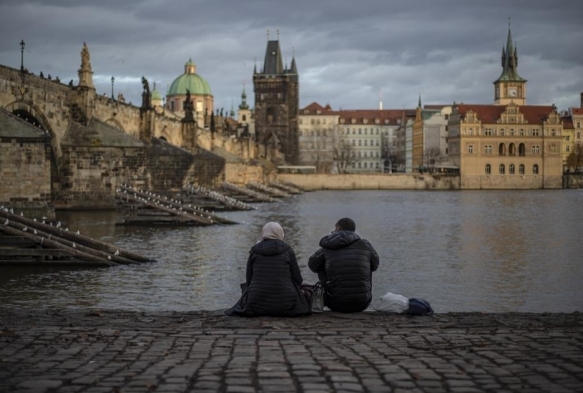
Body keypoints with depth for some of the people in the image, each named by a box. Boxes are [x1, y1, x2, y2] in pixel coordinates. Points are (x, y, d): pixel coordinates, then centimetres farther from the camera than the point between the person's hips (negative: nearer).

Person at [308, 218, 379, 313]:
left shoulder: (326, 249, -1)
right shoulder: (365, 244, 0)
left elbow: (313, 265, 18)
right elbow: (374, 265, 19)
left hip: (336, 305, -1)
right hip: (362, 304, 1)